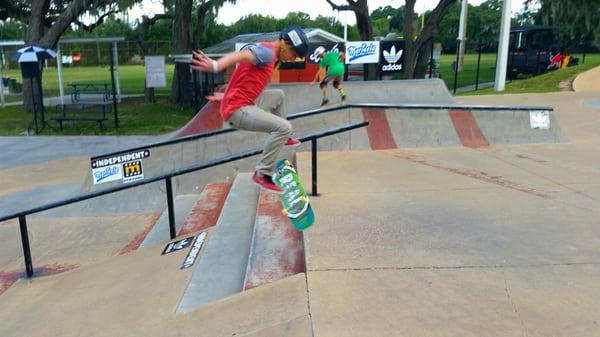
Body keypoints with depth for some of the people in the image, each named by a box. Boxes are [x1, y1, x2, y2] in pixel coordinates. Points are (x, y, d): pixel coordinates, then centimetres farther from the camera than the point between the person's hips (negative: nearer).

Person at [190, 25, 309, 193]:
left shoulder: (266, 52, 16)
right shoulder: (267, 52, -14)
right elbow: (240, 56, -34)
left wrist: (227, 95, 33)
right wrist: (215, 66, -51)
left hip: (243, 103, 10)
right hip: (238, 109, -10)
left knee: (279, 95, 28)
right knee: (284, 127, -23)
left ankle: (281, 138, 37)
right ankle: (263, 174, -17)